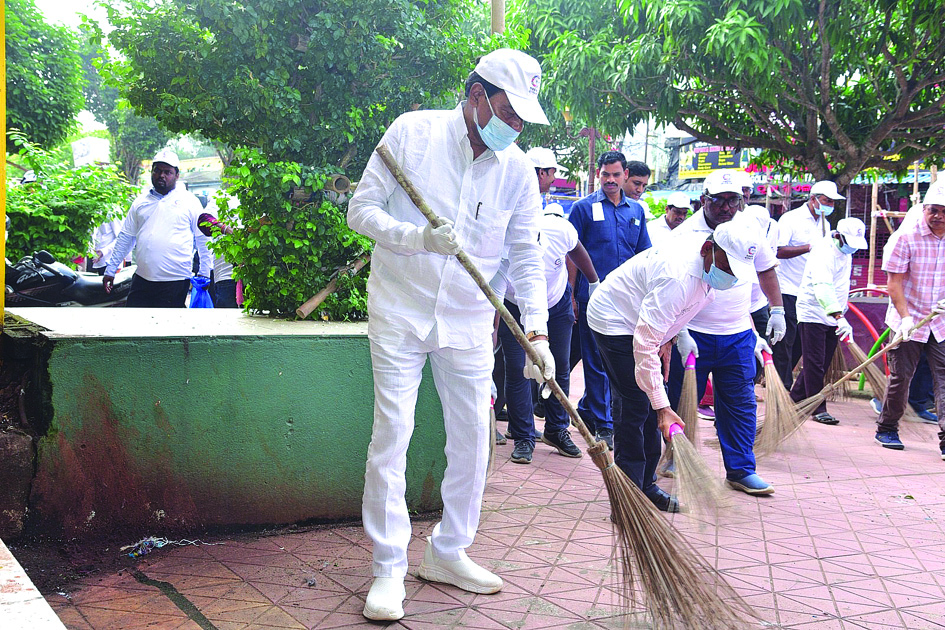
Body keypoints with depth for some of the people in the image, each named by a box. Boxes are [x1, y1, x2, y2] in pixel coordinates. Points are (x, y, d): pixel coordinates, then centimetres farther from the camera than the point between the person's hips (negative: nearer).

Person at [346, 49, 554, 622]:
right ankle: (389, 568, 4)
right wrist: (417, 237, -25)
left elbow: (526, 256, 2)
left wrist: (538, 332, -10)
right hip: (400, 314, -3)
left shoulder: (517, 170, 0)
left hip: (469, 322, 4)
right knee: (392, 434, -6)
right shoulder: (412, 133, -7)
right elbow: (362, 210, -7)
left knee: (473, 437, 6)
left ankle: (449, 552, 23)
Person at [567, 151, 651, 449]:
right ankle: (602, 424, 10)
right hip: (593, 298, -4)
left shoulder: (636, 210, 12)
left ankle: (588, 408, 27)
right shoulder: (584, 208, 0)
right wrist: (571, 295, -5)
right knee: (596, 361, 1)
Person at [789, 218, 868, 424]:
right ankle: (818, 409, -1)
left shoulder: (845, 253, 9)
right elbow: (822, 287, -36)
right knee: (814, 364, -6)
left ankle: (795, 400, 20)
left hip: (833, 316, 9)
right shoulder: (824, 252, -21)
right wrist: (839, 317, -46)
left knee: (822, 364, 9)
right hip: (813, 313, -9)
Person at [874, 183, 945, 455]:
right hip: (909, 321, -3)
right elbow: (895, 283, -9)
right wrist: (905, 318, -17)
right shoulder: (908, 238, -8)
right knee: (900, 377, 5)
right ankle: (886, 430, 23)